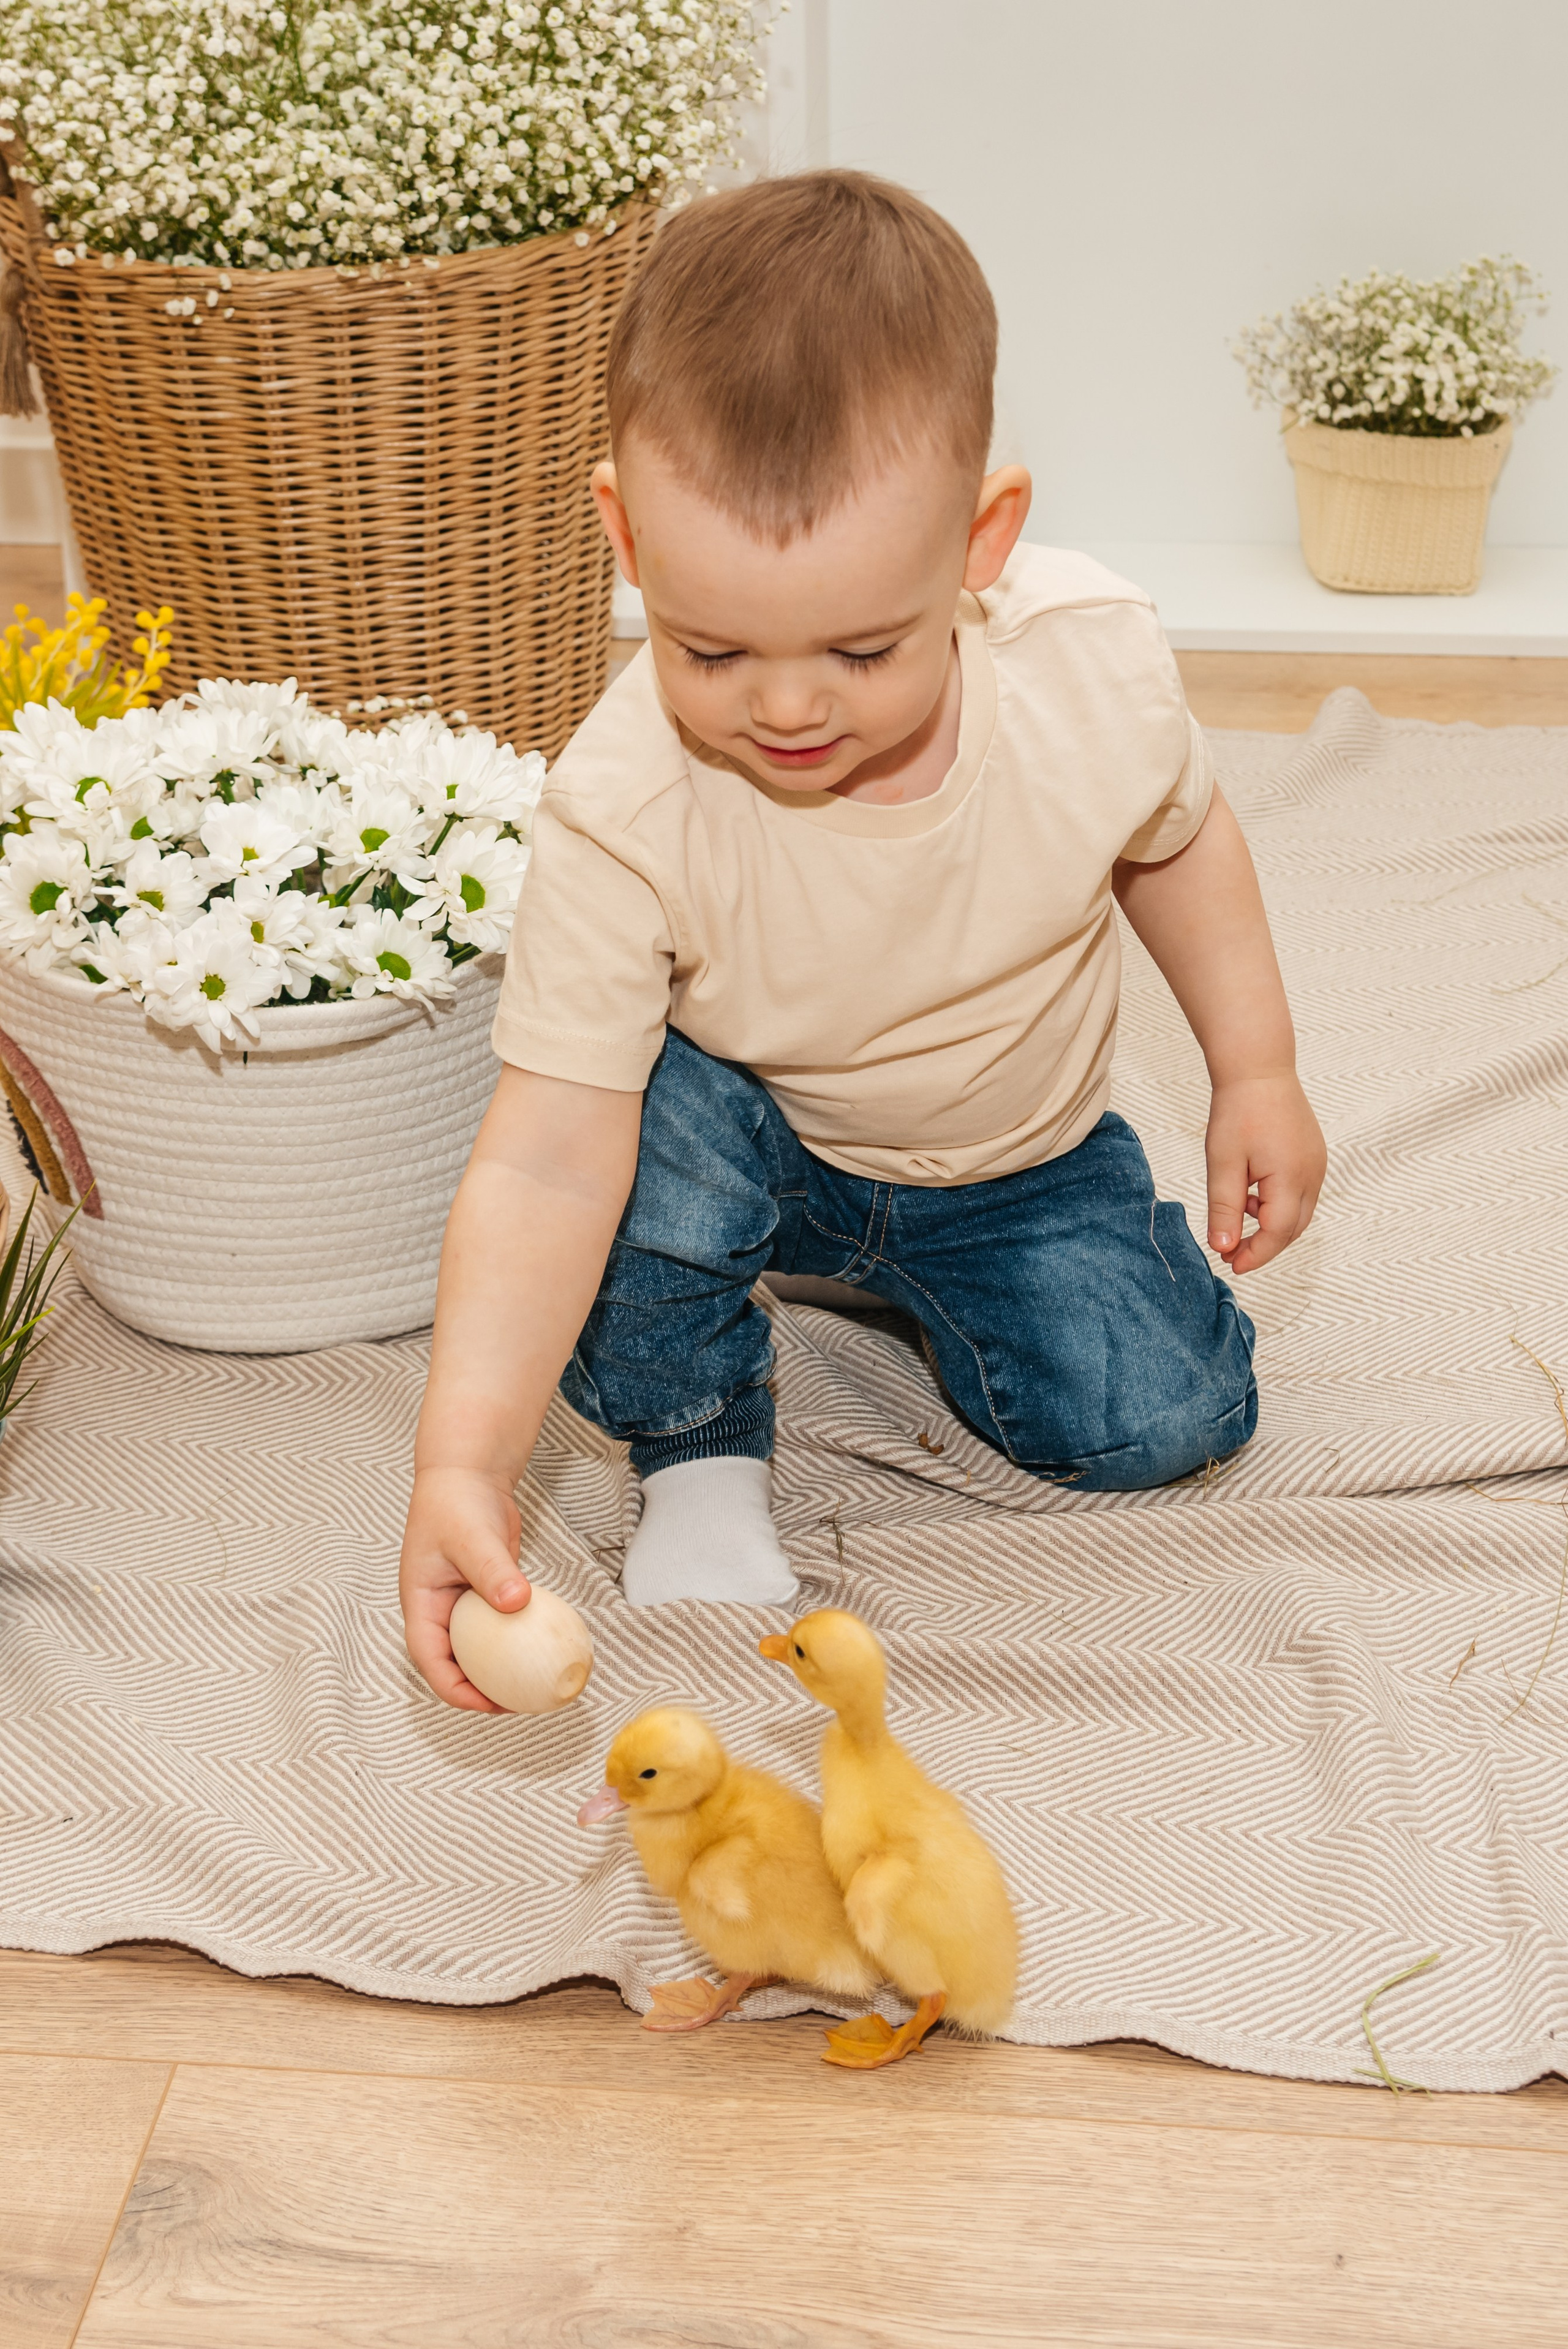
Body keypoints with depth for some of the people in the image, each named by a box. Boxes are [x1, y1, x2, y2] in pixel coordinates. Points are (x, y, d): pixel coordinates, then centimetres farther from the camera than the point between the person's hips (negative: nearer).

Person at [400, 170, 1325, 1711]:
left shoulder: (1094, 666, -27)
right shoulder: (623, 812, -35)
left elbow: (1178, 838, -2)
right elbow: (549, 1158, -36)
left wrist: (1256, 1074, 2)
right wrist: (464, 1457, -46)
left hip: (1019, 1161, 3)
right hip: (754, 1140, -2)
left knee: (1166, 1418, -11)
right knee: (654, 1139, -35)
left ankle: (908, 1280, 19)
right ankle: (695, 1440, -3)